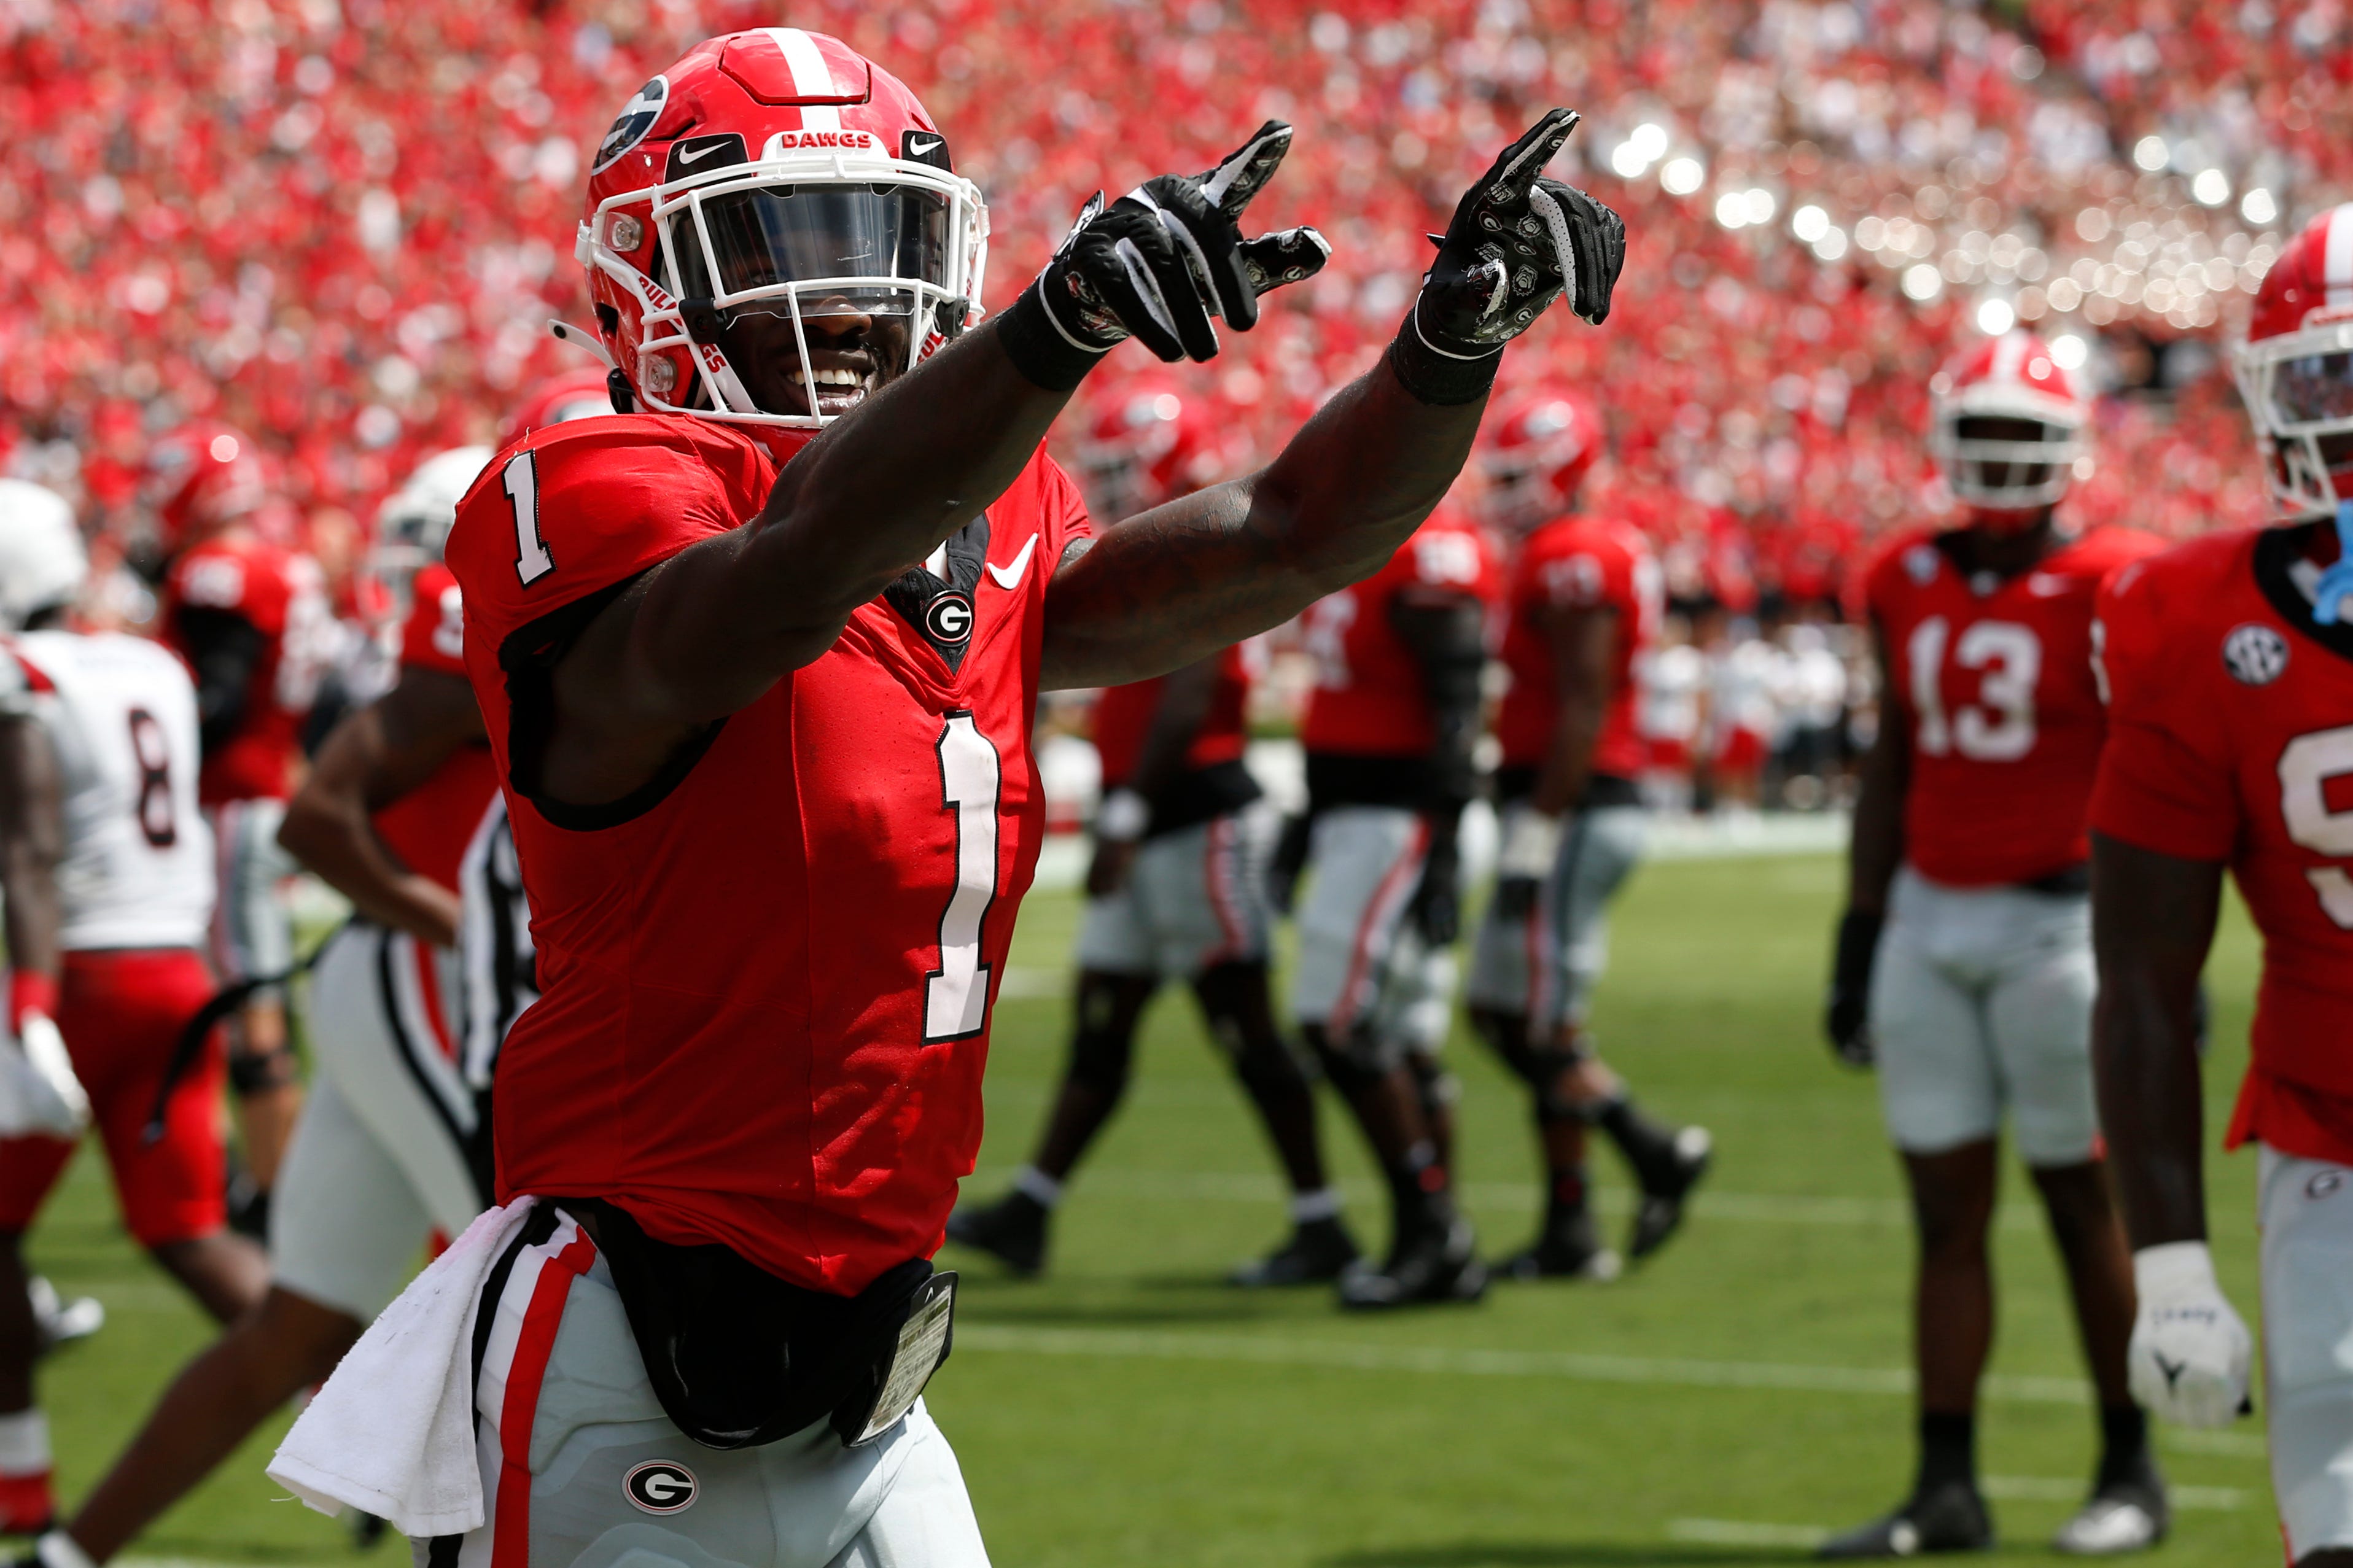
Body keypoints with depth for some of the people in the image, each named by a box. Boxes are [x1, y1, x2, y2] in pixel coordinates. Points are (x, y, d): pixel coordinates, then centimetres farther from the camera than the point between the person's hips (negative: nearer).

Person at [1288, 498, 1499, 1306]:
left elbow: (1458, 708, -19)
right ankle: (1442, 1248, 13)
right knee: (1399, 1040, 9)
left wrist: (1442, 848, -22)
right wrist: (1308, 817, 26)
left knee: (1343, 1025, -11)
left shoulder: (1428, 549, -15)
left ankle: (1429, 1225, -4)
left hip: (1398, 818, -9)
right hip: (1347, 816, 9)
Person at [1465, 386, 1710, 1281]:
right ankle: (1653, 1153, 12)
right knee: (1501, 1014, 13)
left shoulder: (1572, 563, -14)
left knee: (1543, 1029, -4)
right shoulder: (1605, 554, 17)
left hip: (1570, 811, -10)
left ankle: (1568, 1239, 0)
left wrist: (1534, 837, -21)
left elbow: (1583, 710, -20)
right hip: (1595, 807, 10)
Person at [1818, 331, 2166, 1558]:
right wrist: (1858, 936, 15)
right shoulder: (1907, 583, 9)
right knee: (1944, 1206, 4)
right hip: (1930, 914, 5)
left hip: (2057, 917, -5)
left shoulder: (2107, 589, -8)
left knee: (2084, 1200, 2)